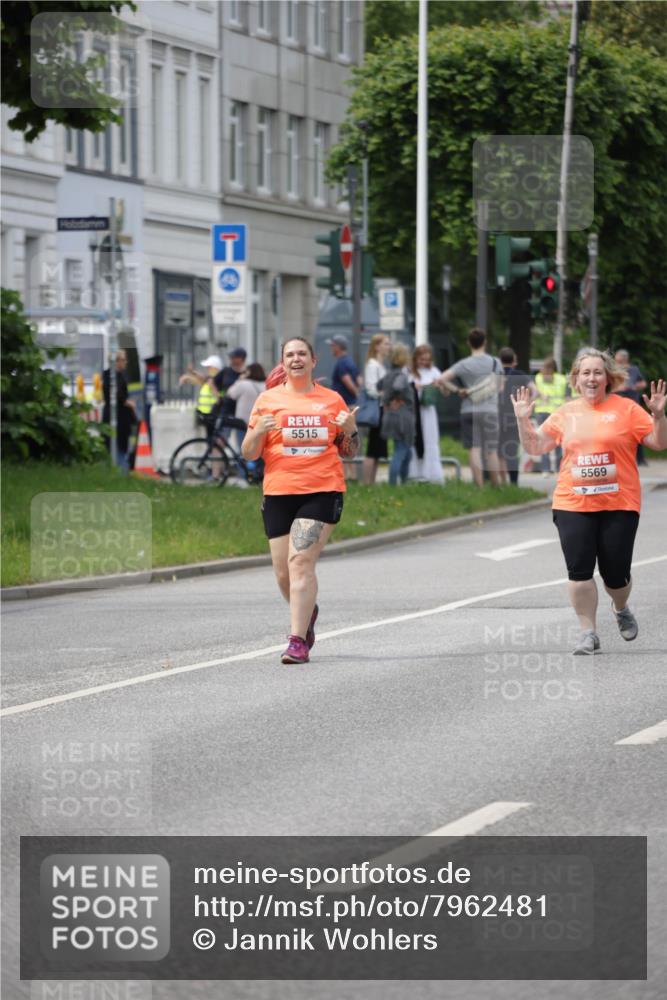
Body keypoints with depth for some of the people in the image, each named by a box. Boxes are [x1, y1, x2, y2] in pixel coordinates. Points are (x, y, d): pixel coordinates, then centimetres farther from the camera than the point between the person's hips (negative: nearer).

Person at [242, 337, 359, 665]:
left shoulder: (332, 400, 10)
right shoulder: (268, 400, 8)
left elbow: (348, 453, 17)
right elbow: (249, 453, 7)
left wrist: (350, 431, -4)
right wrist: (258, 432, -13)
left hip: (323, 492, -2)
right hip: (278, 493, 2)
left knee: (301, 561, -16)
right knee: (284, 571, 4)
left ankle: (298, 641, -16)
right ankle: (307, 612, 37)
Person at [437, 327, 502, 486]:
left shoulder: (463, 364, -1)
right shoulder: (495, 362, 1)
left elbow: (441, 379, -10)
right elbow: (500, 387, 11)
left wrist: (457, 390, 0)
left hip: (468, 410, 0)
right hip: (490, 410, 0)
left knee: (475, 449, -1)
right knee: (491, 450, 6)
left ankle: (479, 486, -7)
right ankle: (496, 486, 11)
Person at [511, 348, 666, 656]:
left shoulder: (626, 409, 0)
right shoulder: (565, 413, 9)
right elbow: (535, 447, 13)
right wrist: (523, 420, -1)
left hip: (618, 505, -2)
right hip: (573, 505, 2)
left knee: (616, 572, 2)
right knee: (579, 570, -6)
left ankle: (621, 609, 36)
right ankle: (588, 633, 4)